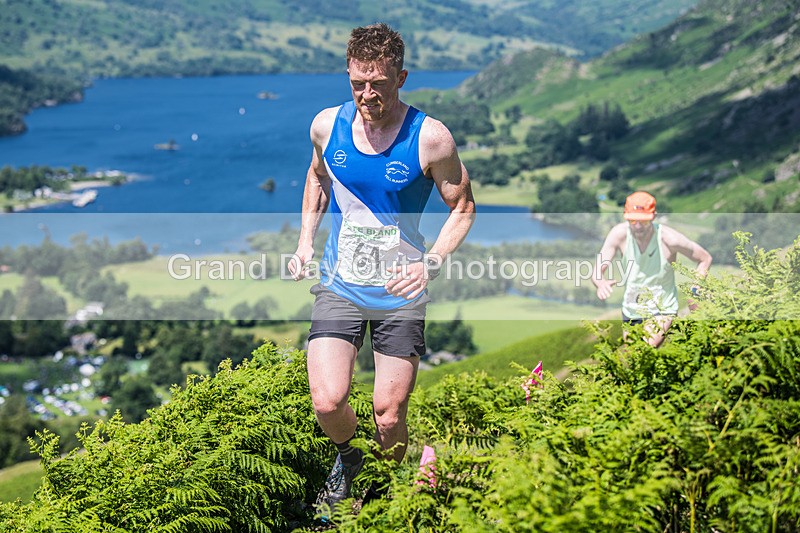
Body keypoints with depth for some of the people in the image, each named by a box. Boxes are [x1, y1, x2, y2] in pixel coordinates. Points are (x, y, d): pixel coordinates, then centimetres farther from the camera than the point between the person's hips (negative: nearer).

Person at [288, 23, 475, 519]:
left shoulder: (430, 137, -14)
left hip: (401, 293, -2)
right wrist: (306, 242, 8)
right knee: (327, 403, -11)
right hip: (339, 286, 2)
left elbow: (463, 207, -3)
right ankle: (347, 458, 24)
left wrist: (431, 264, -17)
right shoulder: (327, 125, -4)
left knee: (389, 415, 2)